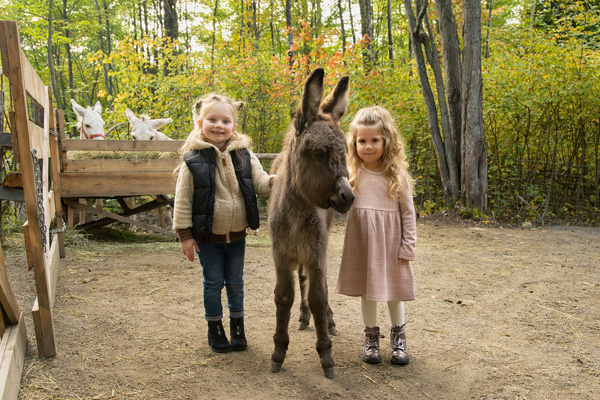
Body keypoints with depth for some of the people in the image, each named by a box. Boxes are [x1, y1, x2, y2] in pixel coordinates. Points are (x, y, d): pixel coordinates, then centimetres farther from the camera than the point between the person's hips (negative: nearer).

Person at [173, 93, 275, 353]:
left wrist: (273, 182, -29)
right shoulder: (193, 160, -11)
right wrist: (185, 234, -9)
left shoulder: (244, 155, -2)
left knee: (235, 282, 15)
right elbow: (183, 200, -8)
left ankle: (237, 327, 33)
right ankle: (215, 329, 27)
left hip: (237, 234, 3)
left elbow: (260, 183, -5)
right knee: (213, 283, 9)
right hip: (208, 236, -3)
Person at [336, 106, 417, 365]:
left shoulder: (398, 175, -5)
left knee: (394, 290, 10)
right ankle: (371, 337, 28)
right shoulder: (351, 174, -2)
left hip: (390, 243, -1)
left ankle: (398, 337, 29)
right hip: (361, 243, 1)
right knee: (367, 291, 11)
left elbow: (408, 213, -2)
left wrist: (408, 247, -5)